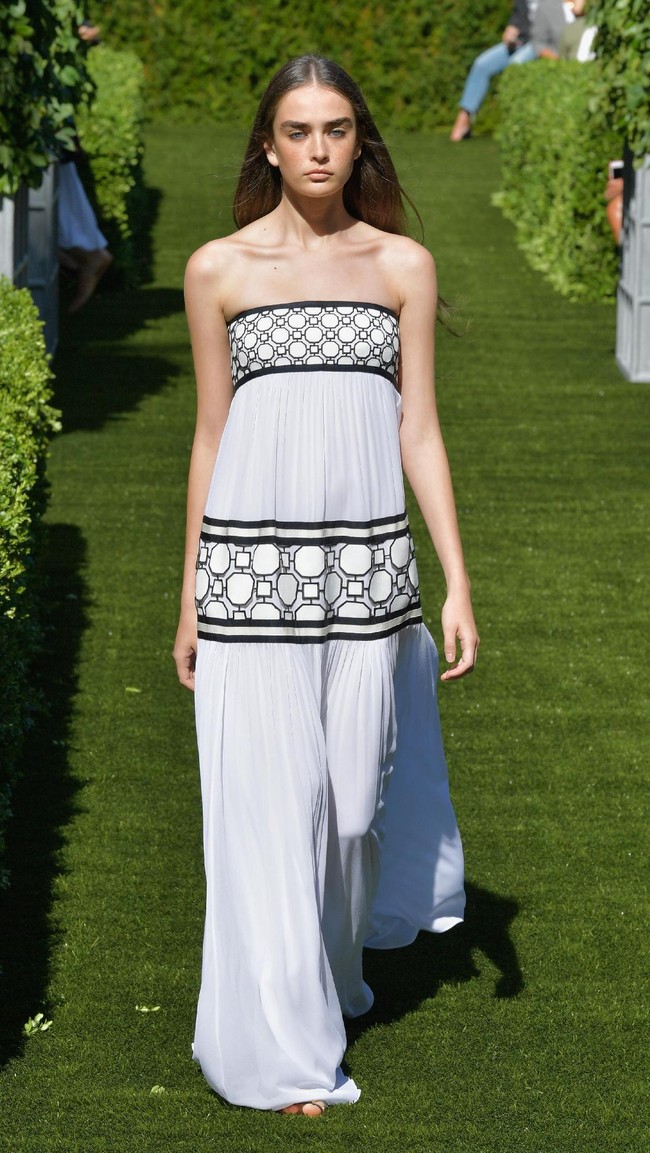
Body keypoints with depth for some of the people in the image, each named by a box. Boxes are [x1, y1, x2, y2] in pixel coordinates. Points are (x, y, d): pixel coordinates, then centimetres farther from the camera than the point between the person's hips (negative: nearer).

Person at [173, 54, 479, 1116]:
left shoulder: (403, 266, 5)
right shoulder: (219, 270, 2)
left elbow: (419, 431, 5)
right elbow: (210, 436, 7)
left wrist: (458, 582, 0)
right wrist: (190, 595, 7)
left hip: (367, 561, 2)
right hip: (252, 560, -2)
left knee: (355, 786, 9)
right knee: (269, 793, -1)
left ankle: (336, 966, 37)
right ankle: (281, 1046, 9)